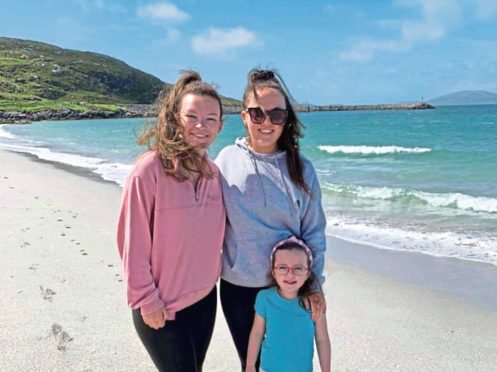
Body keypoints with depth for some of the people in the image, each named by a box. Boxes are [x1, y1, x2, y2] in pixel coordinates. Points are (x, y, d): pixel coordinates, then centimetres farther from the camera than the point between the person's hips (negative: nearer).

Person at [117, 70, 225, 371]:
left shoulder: (213, 172, -1)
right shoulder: (150, 168, -19)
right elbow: (133, 240, -16)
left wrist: (212, 275, 8)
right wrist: (146, 299, -13)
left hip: (204, 298, 6)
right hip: (159, 307, -6)